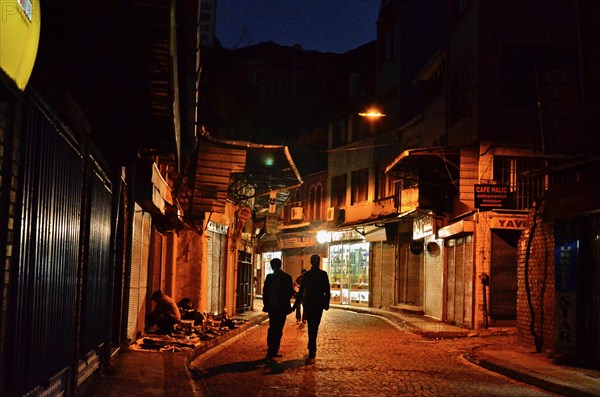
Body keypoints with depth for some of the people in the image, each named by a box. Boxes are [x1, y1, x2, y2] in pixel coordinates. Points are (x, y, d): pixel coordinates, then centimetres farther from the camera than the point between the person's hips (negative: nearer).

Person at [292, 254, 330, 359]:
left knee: (311, 326, 10)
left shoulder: (306, 275, -4)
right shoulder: (323, 274, -6)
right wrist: (326, 303, 2)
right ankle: (312, 348, 0)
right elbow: (327, 290, -6)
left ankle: (312, 348, 9)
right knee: (315, 326, 6)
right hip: (319, 303, -1)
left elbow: (301, 290, -2)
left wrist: (296, 304, 3)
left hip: (309, 302, 1)